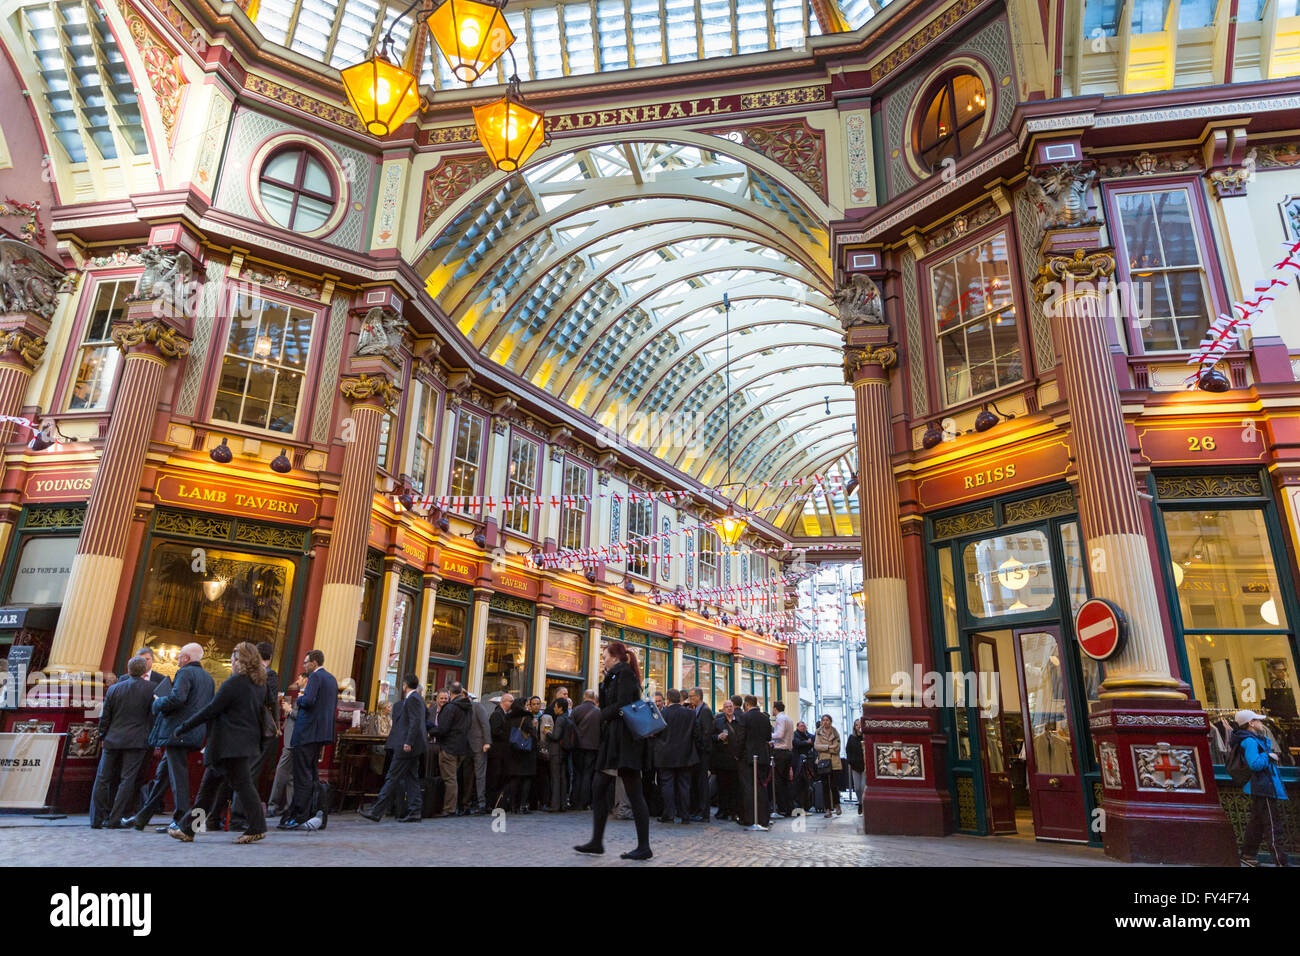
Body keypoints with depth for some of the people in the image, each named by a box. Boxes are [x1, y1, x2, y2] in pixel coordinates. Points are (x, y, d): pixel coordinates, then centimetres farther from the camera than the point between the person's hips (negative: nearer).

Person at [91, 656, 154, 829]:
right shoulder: (150, 688, -6)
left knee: (102, 779, 13)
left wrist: (102, 737, 18)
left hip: (112, 740, 3)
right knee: (127, 779, 1)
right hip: (136, 741, -3)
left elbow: (105, 717, 8)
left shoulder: (114, 689, 2)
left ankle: (96, 819, 17)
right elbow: (155, 713, -2)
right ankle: (114, 819, 0)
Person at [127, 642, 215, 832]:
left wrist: (158, 702, -7)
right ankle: (142, 818, 25)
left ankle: (181, 820, -2)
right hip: (194, 734, 9)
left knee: (178, 774, -5)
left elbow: (177, 698, -24)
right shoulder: (208, 678, 18)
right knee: (162, 774, 17)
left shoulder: (185, 673, -10)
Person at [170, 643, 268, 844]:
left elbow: (211, 710, -12)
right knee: (209, 784, 16)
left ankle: (257, 827, -4)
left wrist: (184, 726, -1)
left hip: (230, 744, -9)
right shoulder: (260, 683, 10)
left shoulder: (235, 682, -14)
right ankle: (188, 829, 25)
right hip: (247, 742, 9)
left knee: (241, 784, -5)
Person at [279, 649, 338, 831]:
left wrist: (300, 698, -3)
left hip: (308, 732, -9)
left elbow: (308, 701, -25)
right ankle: (319, 809, 17)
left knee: (303, 776, -5)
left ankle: (300, 817, -3)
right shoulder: (332, 679, 16)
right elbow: (334, 706, 20)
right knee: (311, 774, 16)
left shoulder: (315, 676, -12)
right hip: (323, 732, 9)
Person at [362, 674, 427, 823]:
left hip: (406, 746, -10)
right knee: (411, 778, 9)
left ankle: (376, 813, -4)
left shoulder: (412, 699, -13)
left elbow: (415, 722, -21)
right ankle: (414, 812, 10)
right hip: (411, 745, 10)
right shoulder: (417, 698, 17)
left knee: (392, 778, -7)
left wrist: (408, 743, -24)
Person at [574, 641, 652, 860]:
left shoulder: (624, 673, -9)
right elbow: (606, 705, 15)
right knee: (599, 789, 9)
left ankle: (644, 847, 0)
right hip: (613, 741, 10)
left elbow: (622, 705, -20)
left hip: (625, 741, -10)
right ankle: (597, 841, 16)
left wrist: (602, 716, -3)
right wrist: (604, 680, 8)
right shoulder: (614, 676, 20)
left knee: (634, 793, -6)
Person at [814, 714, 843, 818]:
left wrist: (823, 748, -7)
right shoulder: (819, 733, 9)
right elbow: (816, 746, -4)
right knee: (825, 785, -1)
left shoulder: (835, 733, 6)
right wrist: (829, 747, -12)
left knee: (833, 785, -5)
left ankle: (837, 805, 18)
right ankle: (828, 809, 4)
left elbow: (837, 749, -3)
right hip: (822, 762, 1)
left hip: (833, 762, -1)